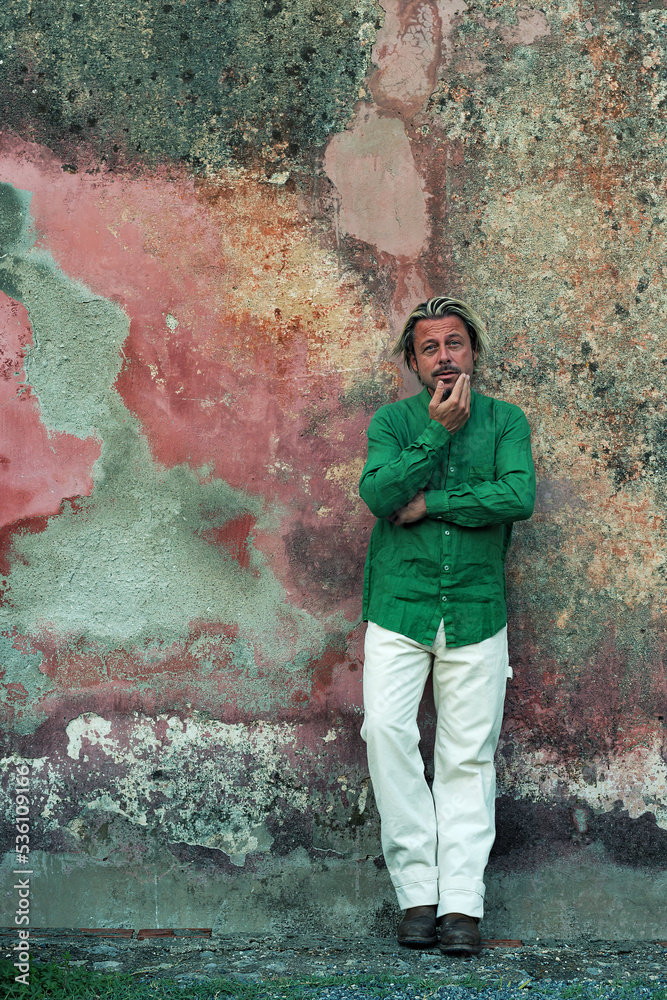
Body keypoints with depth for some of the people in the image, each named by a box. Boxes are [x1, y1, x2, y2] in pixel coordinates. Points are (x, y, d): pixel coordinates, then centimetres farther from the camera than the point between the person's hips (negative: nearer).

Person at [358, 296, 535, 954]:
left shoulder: (505, 421, 7)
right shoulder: (393, 421, 8)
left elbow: (520, 497, -11)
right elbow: (378, 493, -11)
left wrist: (429, 503, -11)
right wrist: (437, 432, -11)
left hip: (476, 610, 0)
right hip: (400, 606, 0)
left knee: (469, 753, -1)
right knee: (386, 729, -17)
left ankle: (461, 900, 2)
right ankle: (417, 890, -9)